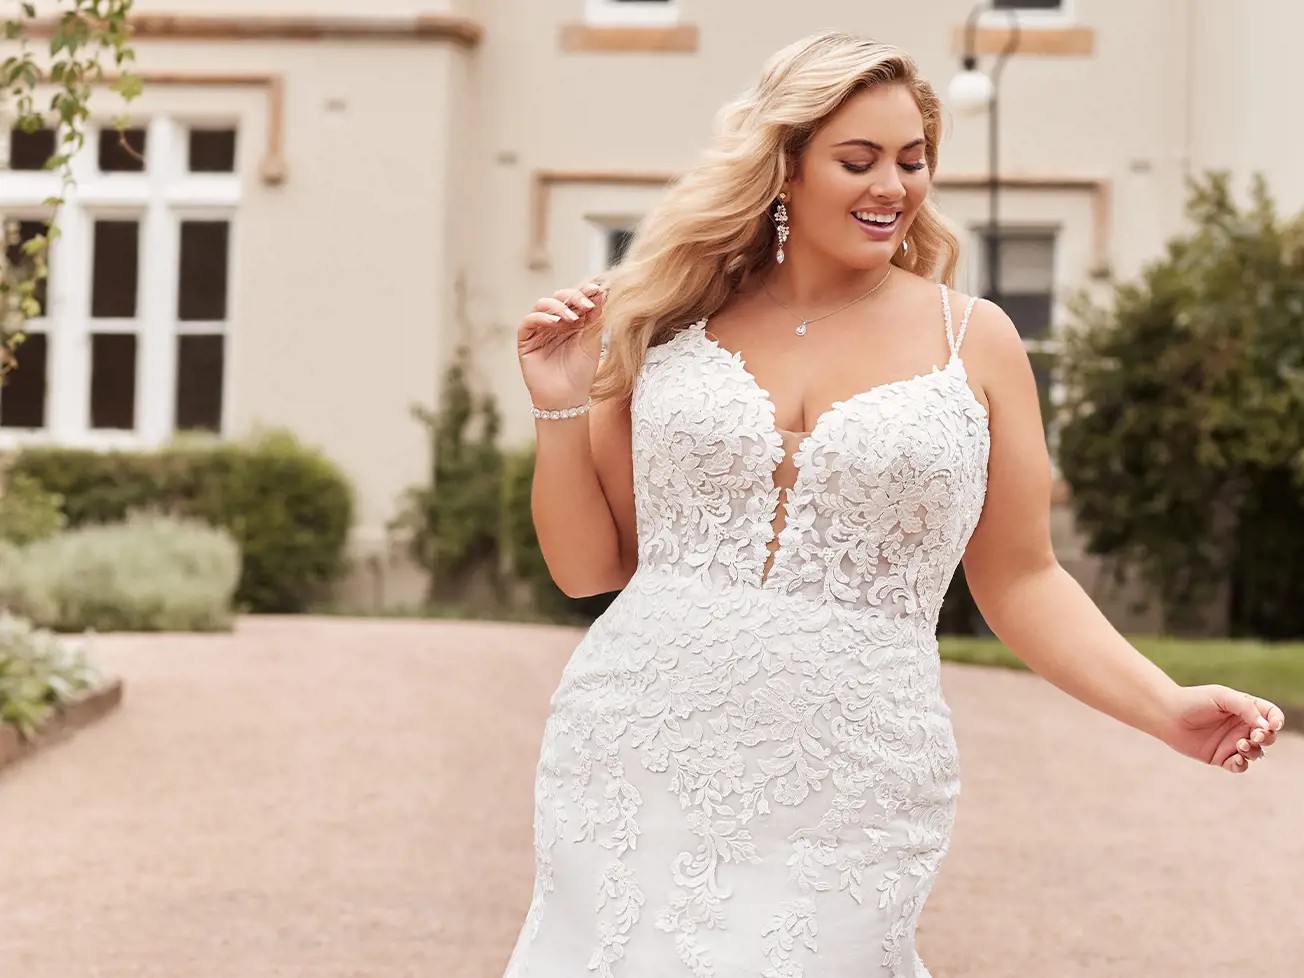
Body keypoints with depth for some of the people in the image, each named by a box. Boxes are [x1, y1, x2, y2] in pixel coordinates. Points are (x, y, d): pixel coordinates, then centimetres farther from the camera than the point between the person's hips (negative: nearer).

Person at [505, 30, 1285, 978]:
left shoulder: (973, 339, 4)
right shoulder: (670, 323, 5)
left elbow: (1018, 576, 8)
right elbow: (588, 567, 11)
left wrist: (1166, 704, -4)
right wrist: (563, 405, -2)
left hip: (846, 801, -1)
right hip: (636, 767, 1)